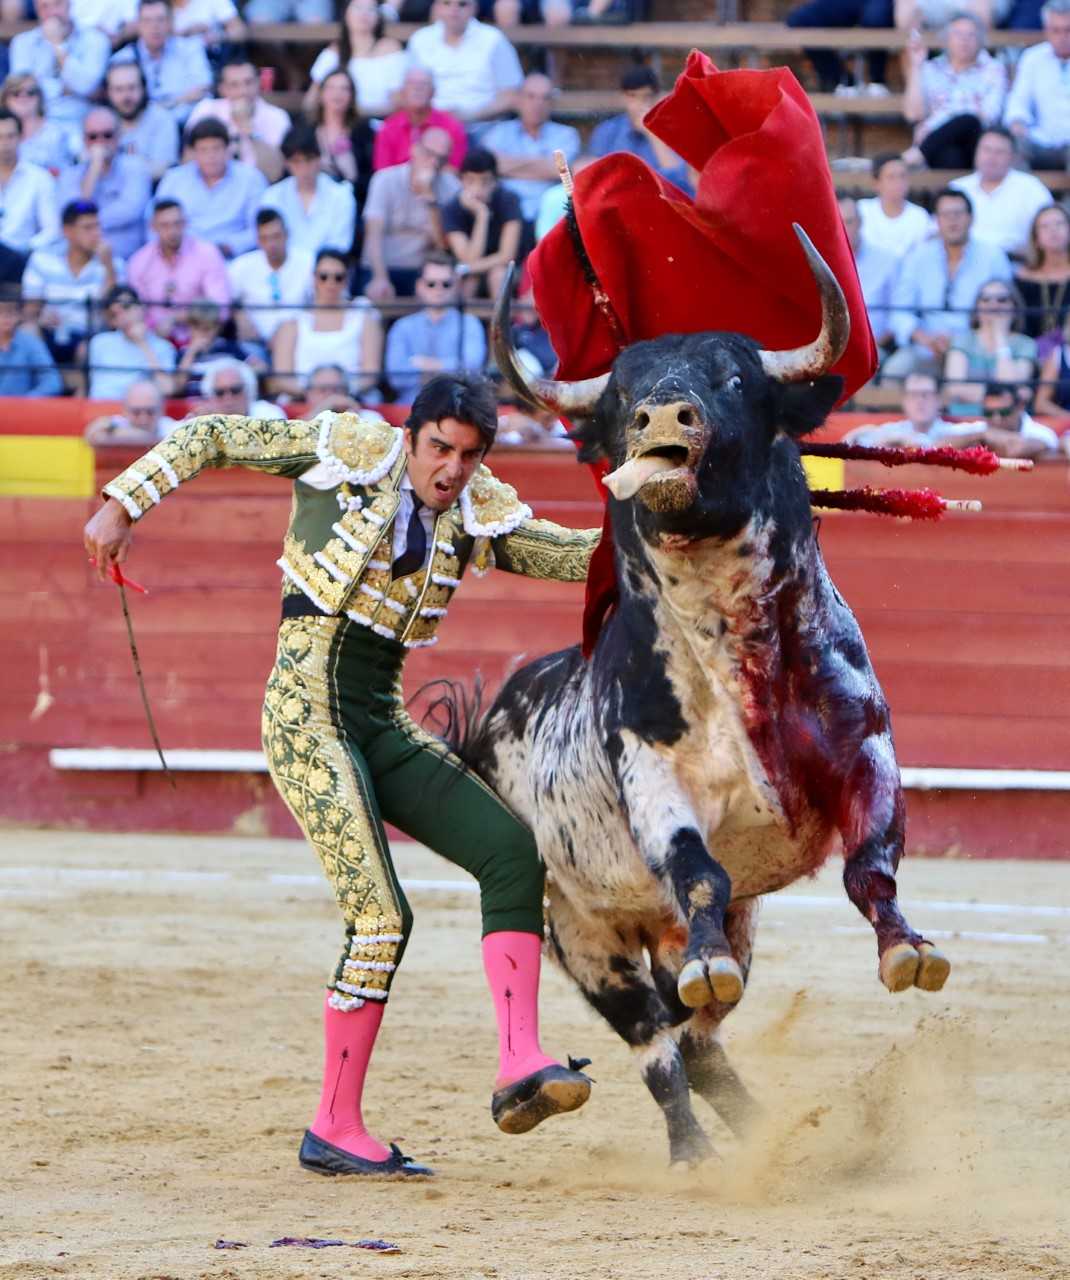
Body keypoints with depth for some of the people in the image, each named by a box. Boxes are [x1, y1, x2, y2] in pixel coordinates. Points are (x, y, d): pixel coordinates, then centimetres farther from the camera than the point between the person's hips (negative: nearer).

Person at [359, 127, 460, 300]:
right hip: (383, 268, -1)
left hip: (423, 272, 1)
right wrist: (380, 278, -31)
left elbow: (442, 242, -10)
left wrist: (428, 195, -19)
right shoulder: (385, 179, -5)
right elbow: (375, 234, -15)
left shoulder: (451, 187, -2)